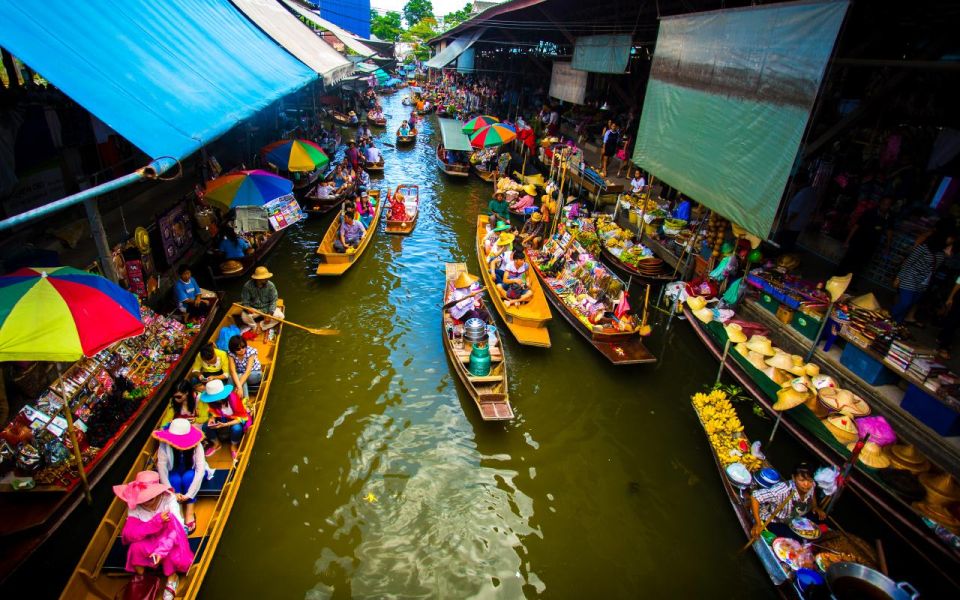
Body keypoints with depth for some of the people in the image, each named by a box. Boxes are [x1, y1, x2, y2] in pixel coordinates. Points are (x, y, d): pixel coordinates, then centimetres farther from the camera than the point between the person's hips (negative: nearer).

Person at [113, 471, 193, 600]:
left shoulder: (168, 499, -21)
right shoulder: (134, 505, -17)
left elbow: (176, 527, -27)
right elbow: (129, 534, -27)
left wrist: (162, 550, -38)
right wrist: (157, 521, -40)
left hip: (167, 542, -1)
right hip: (145, 544, 1)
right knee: (136, 547, -31)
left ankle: (172, 577, -11)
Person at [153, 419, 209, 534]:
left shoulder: (196, 445, -29)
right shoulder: (164, 445, -26)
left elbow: (200, 470, -34)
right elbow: (162, 469, -30)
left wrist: (189, 494, -42)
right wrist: (172, 493, -38)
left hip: (191, 474, -1)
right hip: (174, 474, 1)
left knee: (188, 477, -33)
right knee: (175, 479, -32)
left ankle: (189, 513, -22)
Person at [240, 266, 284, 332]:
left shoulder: (270, 285, -15)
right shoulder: (248, 286, -16)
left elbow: (273, 301, -13)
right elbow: (245, 301, -10)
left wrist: (269, 314, -25)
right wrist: (248, 308, -32)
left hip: (267, 308, 2)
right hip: (253, 309, -1)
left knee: (280, 316, -23)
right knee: (244, 316, -32)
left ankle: (260, 326, -10)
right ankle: (255, 327, -3)